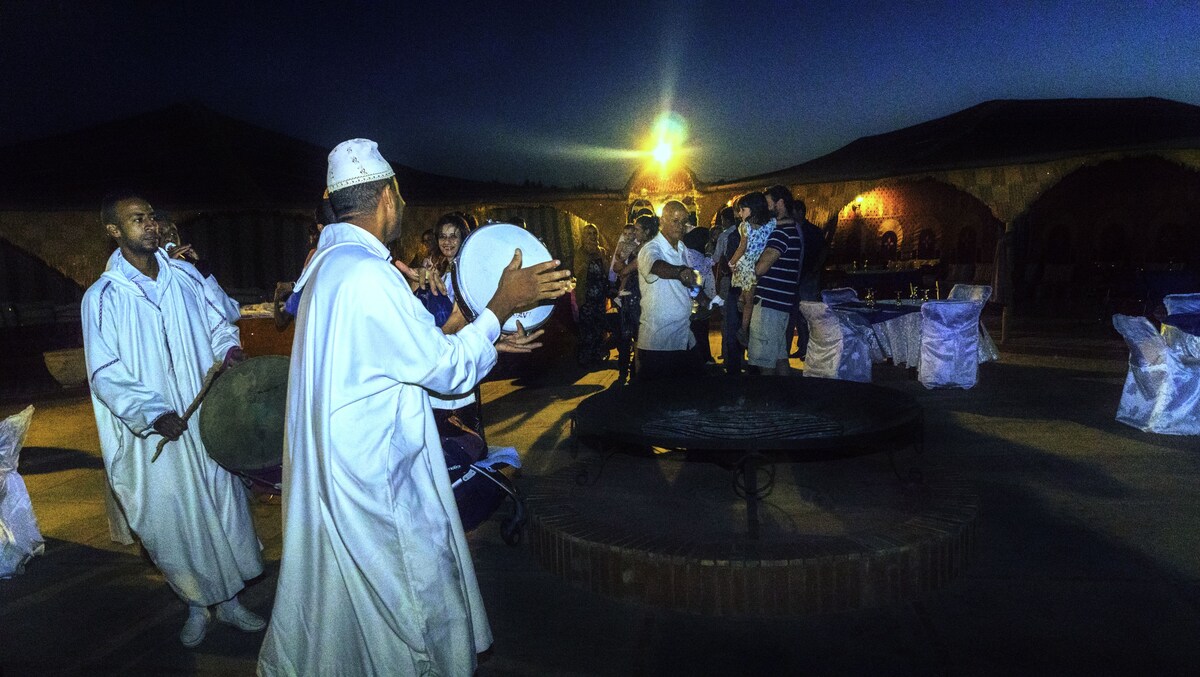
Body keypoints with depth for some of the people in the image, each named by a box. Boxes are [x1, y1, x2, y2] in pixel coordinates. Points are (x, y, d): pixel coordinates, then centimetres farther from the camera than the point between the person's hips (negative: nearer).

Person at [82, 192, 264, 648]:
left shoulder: (185, 276, 2)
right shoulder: (103, 297, -6)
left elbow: (218, 324, 13)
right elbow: (106, 375, -9)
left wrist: (229, 348, -10)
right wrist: (153, 414, -20)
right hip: (154, 434, -2)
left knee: (224, 505, 8)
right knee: (171, 520, 7)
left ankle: (229, 600, 25)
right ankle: (197, 605, 28)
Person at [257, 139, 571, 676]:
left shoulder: (330, 262, 7)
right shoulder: (367, 274, -24)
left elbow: (409, 352, 13)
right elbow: (448, 370, -18)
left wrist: (492, 338, 13)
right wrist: (503, 304, -10)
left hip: (330, 465, 10)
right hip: (375, 476, -10)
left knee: (337, 586, 25)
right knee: (420, 600, 9)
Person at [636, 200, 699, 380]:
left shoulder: (682, 248, 12)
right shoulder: (651, 249, -14)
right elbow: (657, 266, -39)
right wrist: (681, 271, -56)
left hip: (684, 337, 8)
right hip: (657, 340, -8)